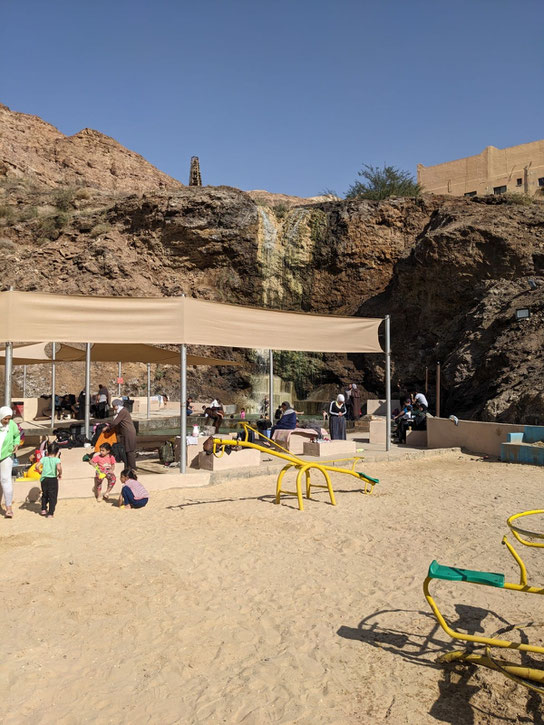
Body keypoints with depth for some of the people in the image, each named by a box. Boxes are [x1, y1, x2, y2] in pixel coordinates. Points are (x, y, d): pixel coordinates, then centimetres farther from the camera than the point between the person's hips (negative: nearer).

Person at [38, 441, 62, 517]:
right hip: (53, 479, -3)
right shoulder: (57, 459, -8)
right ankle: (50, 513, 2)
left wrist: (40, 472, 12)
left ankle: (43, 509, 33)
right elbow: (58, 468, -25)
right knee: (53, 497, 4)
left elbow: (37, 466, -7)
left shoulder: (44, 458, 1)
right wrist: (60, 474, -6)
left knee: (44, 495, 25)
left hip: (44, 479, 4)